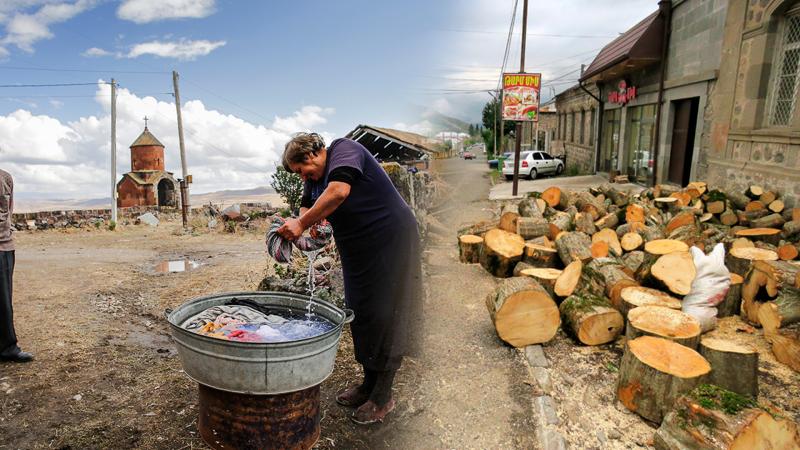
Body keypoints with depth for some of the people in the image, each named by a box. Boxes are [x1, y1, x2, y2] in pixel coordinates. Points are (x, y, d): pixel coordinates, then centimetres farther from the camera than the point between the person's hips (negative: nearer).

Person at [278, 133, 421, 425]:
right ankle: (369, 384, 28)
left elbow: (339, 191, -32)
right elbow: (308, 206, 5)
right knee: (360, 315, 13)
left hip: (390, 242, -9)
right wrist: (296, 229, -17)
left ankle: (383, 398, 8)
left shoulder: (345, 150, -16)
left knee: (383, 316, -3)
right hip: (358, 252, 9)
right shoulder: (315, 177, 11)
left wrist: (302, 224, -28)